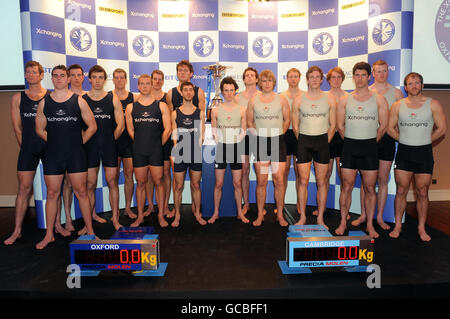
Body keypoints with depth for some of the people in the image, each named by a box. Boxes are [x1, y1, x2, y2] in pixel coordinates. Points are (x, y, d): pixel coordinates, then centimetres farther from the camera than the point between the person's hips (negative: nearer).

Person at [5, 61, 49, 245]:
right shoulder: (18, 98, 9)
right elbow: (17, 127, 10)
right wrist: (25, 146, 6)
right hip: (28, 148, 1)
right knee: (24, 188, 2)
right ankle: (17, 230, 10)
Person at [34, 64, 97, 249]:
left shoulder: (78, 101, 2)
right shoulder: (44, 102, 7)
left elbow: (92, 126, 4)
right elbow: (39, 130, 13)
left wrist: (78, 142, 1)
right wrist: (56, 142, 5)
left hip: (76, 155, -2)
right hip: (52, 156, 2)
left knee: (81, 192, 2)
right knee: (52, 194, 8)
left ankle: (90, 231, 13)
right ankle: (49, 235, 20)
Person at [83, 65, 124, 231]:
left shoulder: (113, 99, 7)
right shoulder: (81, 99, 7)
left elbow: (120, 125, 6)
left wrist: (110, 140, 2)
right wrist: (85, 140, -2)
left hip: (109, 146, 0)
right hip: (89, 147, 0)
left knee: (112, 182, 0)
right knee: (90, 184, 3)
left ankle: (115, 218, 8)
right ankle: (91, 216, 18)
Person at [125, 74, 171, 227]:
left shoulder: (161, 105, 5)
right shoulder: (131, 107, 9)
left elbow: (167, 130, 2)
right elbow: (130, 130, 11)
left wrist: (158, 145, 3)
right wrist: (141, 144, 8)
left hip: (156, 151, -1)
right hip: (138, 151, 1)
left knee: (158, 182, 2)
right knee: (140, 183, 7)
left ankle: (161, 215, 13)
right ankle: (140, 216, 18)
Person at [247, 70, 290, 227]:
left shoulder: (281, 99, 5)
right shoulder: (253, 100, 7)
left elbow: (287, 119, 12)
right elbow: (249, 122, 14)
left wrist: (278, 133, 8)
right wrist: (257, 135, 6)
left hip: (278, 142, 0)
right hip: (260, 143, 1)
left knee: (279, 180, 0)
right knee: (261, 181, 3)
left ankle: (280, 215, 14)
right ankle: (260, 215, 15)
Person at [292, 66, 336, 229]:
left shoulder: (329, 99, 6)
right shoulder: (298, 99, 5)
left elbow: (333, 125, 8)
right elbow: (295, 126, 8)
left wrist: (325, 142, 1)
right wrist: (303, 142, 4)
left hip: (323, 141, 0)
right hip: (304, 141, 0)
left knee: (321, 182, 4)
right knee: (303, 181, 1)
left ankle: (320, 218, 15)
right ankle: (302, 216, 13)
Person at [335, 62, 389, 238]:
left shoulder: (379, 99, 5)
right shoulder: (344, 100, 7)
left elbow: (383, 126, 5)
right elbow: (340, 126, 8)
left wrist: (370, 142, 7)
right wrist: (351, 143, 8)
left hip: (370, 147, 0)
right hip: (349, 146, 0)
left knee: (370, 188, 4)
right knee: (346, 186, 2)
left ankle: (370, 225, 15)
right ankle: (343, 222, 13)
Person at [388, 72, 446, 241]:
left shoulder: (433, 104, 0)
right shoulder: (397, 105, 4)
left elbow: (442, 128, 2)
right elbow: (390, 128, 7)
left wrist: (424, 142, 5)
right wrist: (407, 141, 7)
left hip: (424, 153, -1)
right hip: (403, 153, 1)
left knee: (422, 193, 5)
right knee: (401, 191, 4)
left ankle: (422, 228, 18)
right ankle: (398, 226, 15)